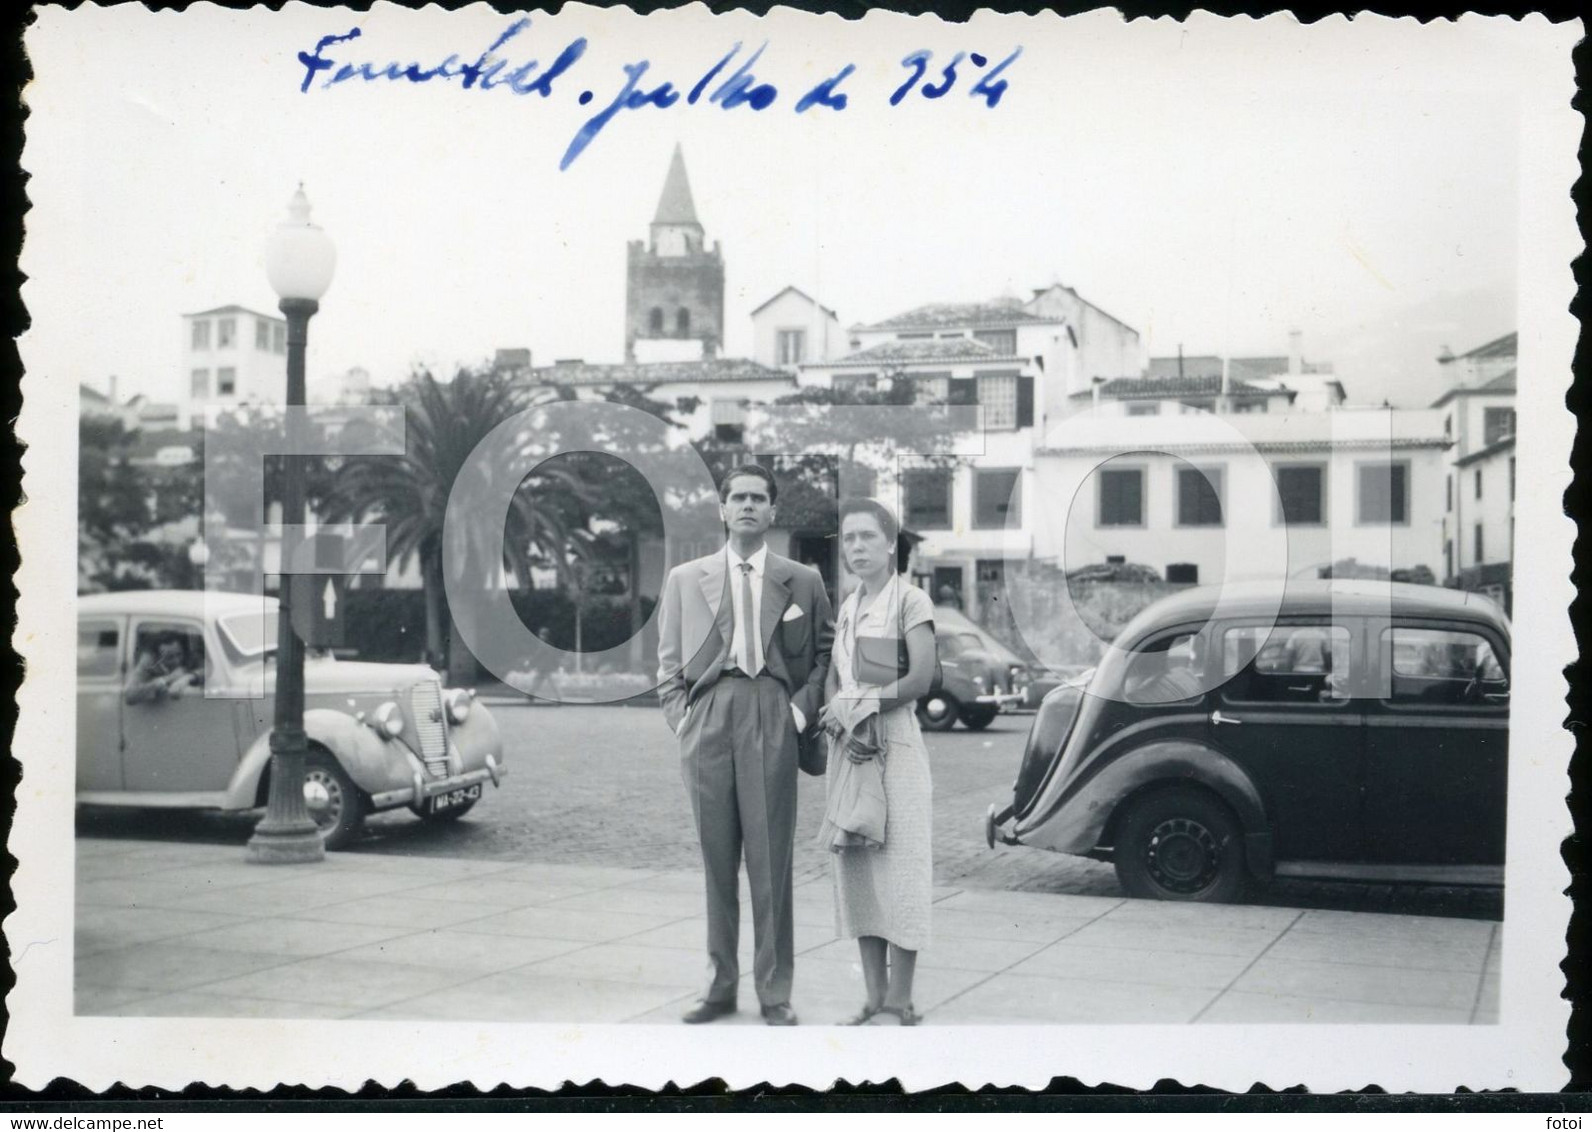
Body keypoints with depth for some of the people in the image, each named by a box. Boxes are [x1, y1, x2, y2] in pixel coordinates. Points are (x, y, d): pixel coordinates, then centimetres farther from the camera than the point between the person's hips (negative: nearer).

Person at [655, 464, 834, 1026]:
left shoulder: (803, 581, 11)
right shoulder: (685, 579, 14)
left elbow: (825, 652, 11)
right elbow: (669, 663, 13)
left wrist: (803, 707, -2)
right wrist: (681, 719, 2)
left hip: (772, 720, -1)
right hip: (708, 721, 2)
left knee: (772, 859, -2)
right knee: (717, 860, 6)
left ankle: (774, 991, 6)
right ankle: (720, 985, 15)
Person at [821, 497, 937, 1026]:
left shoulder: (909, 599, -4)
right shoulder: (846, 608, 16)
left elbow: (920, 679, -13)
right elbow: (832, 679, 14)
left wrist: (860, 705, -9)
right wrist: (836, 714, -6)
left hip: (894, 744, -7)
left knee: (897, 868, -6)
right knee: (856, 869, 5)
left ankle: (900, 1003, -2)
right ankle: (874, 998, 10)